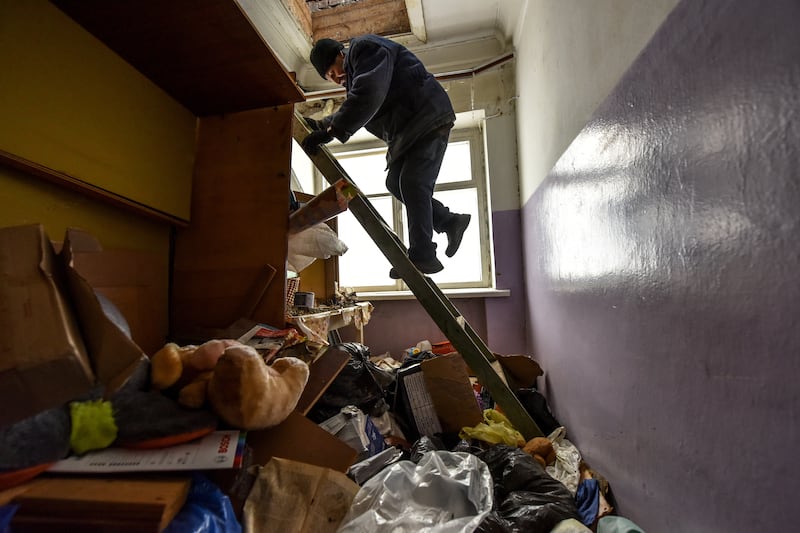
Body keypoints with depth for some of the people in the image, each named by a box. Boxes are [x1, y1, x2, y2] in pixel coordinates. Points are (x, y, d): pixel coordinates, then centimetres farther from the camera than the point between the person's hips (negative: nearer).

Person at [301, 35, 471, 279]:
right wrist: (321, 125, 8)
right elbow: (352, 112, 23)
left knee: (413, 183, -20)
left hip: (429, 117, -10)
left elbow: (369, 94, -27)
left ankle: (422, 256, -22)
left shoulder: (364, 47, -9)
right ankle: (450, 221, 6)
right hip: (407, 129, 10)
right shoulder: (353, 73, 22)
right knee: (395, 182, 5)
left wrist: (331, 130, -30)